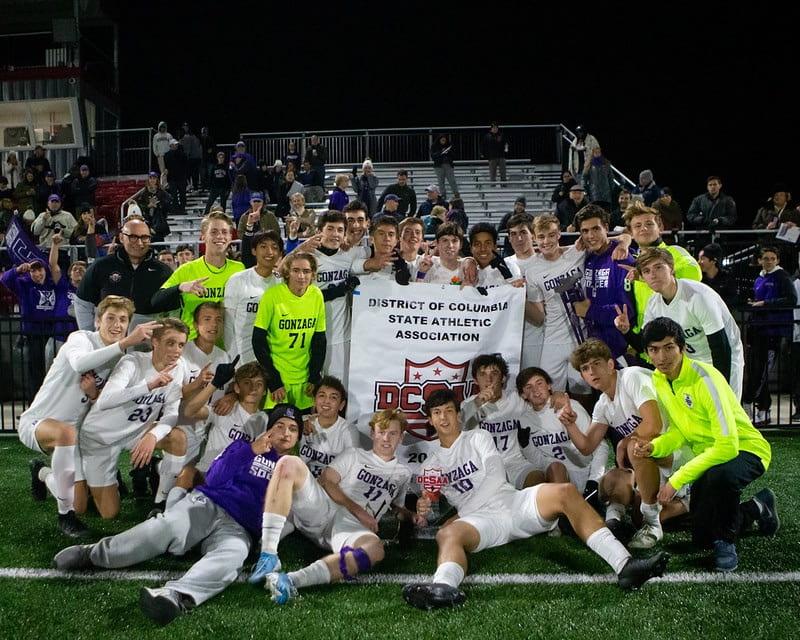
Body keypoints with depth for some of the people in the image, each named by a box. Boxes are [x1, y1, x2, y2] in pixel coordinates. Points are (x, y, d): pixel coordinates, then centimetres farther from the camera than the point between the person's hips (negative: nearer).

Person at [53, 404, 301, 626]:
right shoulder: (244, 447, 18)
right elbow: (213, 480, 4)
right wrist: (250, 451, -1)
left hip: (238, 528, 0)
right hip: (206, 504, 1)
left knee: (232, 554, -38)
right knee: (167, 528, -33)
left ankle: (175, 596, -61)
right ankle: (93, 553, -21)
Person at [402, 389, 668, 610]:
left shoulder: (477, 437, 17)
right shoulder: (432, 463, 25)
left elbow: (496, 478, 3)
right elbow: (435, 504, 21)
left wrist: (461, 508, -5)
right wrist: (424, 508, -4)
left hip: (512, 501, 0)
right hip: (481, 520, 1)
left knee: (564, 492, -28)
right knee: (448, 535, -34)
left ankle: (624, 565, -38)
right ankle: (444, 588, -70)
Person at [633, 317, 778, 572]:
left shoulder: (704, 379, -29)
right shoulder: (658, 380, -5)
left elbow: (727, 446, -33)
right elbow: (679, 432, 1)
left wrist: (677, 479, -32)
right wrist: (653, 447, -21)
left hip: (746, 450, -7)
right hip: (708, 455, 7)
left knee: (718, 475, -43)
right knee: (701, 539, 10)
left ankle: (725, 541, -13)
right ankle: (757, 508, 35)